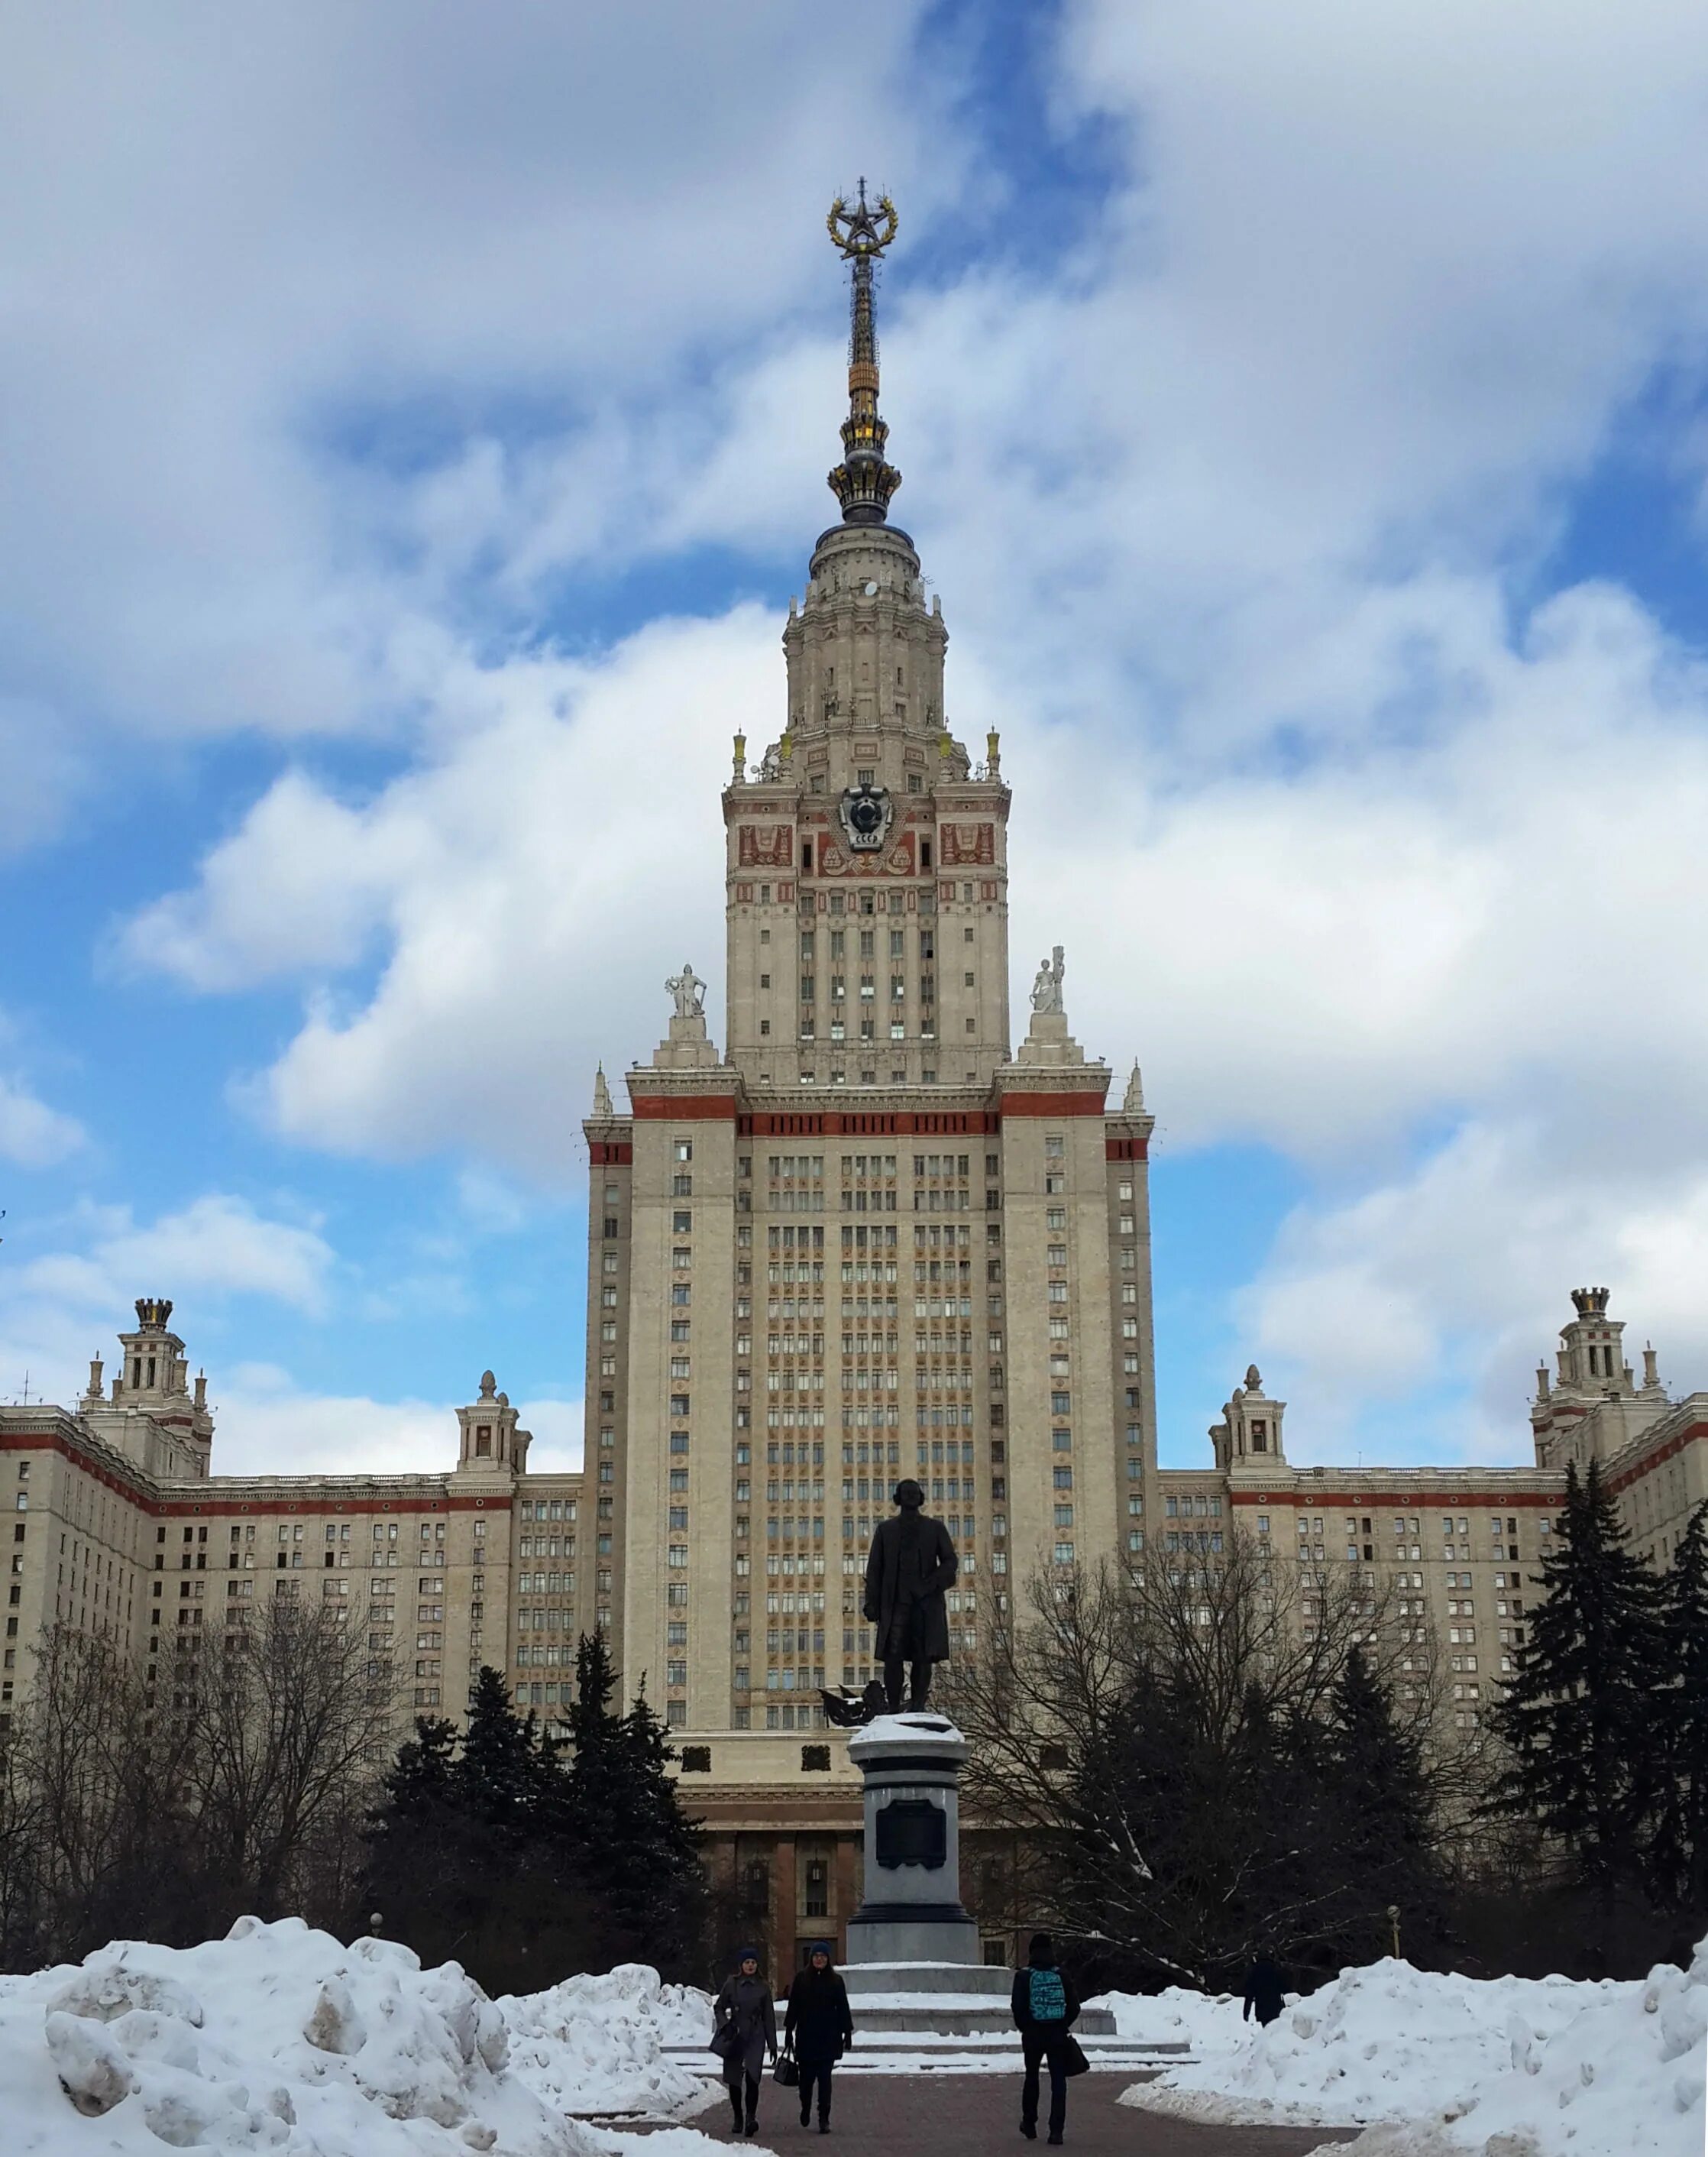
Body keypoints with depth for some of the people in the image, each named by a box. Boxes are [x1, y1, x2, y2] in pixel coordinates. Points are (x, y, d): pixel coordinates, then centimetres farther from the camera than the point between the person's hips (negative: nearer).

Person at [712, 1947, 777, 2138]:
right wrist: (724, 2024, -8)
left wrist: (772, 2045, 7)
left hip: (755, 2037, -1)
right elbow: (719, 2007, 11)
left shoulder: (763, 1987, 4)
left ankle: (751, 2117, -22)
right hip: (734, 2036, 1)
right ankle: (738, 2119, 18)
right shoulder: (731, 1984, 2)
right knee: (734, 2079, 5)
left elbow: (769, 2017, 8)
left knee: (752, 2077, -17)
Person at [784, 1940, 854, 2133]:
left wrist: (847, 2032, 4)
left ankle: (824, 2119, 0)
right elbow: (793, 2007, 5)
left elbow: (843, 2008, 6)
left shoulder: (835, 1980, 3)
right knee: (806, 2077, 6)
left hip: (828, 2037, -1)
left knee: (824, 2078, -3)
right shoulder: (801, 1979, 2)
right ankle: (805, 2109, 32)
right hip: (806, 2037, 1)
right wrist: (789, 2031, 2)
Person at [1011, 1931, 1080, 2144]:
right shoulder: (1061, 1976, 0)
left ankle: (1029, 2125, 27)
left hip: (1033, 2035, 0)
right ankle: (1056, 2130, -7)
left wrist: (1024, 2028, 4)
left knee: (1031, 2078, 18)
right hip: (1057, 2035, 0)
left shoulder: (1023, 1976, -6)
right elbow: (1074, 2007, -1)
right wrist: (1063, 2026, 11)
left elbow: (1018, 2007, -11)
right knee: (1058, 2081, 2)